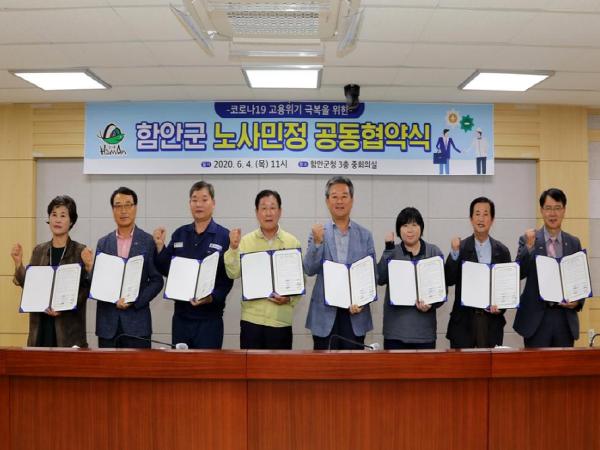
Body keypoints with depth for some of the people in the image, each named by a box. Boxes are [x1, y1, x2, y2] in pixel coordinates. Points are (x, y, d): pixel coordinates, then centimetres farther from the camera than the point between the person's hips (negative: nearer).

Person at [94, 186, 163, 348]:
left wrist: (135, 301, -12)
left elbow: (157, 280, -1)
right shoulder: (103, 243, 10)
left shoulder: (149, 242, 1)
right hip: (107, 322, 3)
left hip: (137, 321, -3)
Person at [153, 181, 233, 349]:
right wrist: (160, 246, -6)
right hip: (181, 314, 4)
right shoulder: (179, 234, 7)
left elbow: (228, 278, -7)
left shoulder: (224, 236, -5)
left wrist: (212, 298, -22)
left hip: (209, 316, -4)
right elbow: (167, 271, 6)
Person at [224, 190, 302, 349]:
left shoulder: (292, 242, 2)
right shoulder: (246, 241, 2)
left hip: (281, 319, 0)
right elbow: (233, 273, -7)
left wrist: (290, 298, -10)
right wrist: (233, 248, -20)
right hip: (251, 317, 0)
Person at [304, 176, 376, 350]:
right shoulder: (318, 233, 3)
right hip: (325, 313, -1)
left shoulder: (365, 235, 6)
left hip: (355, 313, 1)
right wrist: (317, 242, -19)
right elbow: (309, 270, -5)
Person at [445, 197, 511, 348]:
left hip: (492, 320, 2)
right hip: (463, 320, -1)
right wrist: (454, 253, -20)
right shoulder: (460, 248, 0)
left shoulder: (502, 251, 5)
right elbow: (449, 280, -9)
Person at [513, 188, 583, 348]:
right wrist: (528, 247, -22)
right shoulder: (528, 240, -1)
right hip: (536, 317, -2)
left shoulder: (574, 243, 8)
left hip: (565, 317, 3)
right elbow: (518, 274, -10)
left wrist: (578, 301, -6)